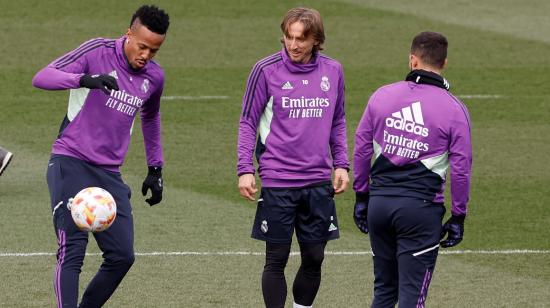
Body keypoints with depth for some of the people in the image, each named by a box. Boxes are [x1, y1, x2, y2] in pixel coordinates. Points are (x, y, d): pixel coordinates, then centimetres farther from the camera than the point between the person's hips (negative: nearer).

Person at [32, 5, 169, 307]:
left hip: (109, 174, 6)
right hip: (70, 165, -6)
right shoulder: (98, 52, -8)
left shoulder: (154, 77, 8)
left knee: (122, 255, -2)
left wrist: (155, 170, 30)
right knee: (72, 252, -16)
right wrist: (85, 79, -34)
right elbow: (42, 77, -17)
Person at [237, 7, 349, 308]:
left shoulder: (333, 71, 5)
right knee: (276, 259, 1)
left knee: (314, 258, 7)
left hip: (319, 182, 3)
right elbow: (248, 122, 0)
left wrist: (341, 164, 9)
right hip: (277, 182, -3)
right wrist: (245, 169, -7)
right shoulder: (266, 70, -6)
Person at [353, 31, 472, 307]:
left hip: (379, 202, 4)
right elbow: (461, 167, -3)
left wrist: (361, 196, 19)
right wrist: (458, 217, 5)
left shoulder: (382, 96, 5)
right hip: (421, 207, -3)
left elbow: (362, 148, 10)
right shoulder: (454, 110, -4)